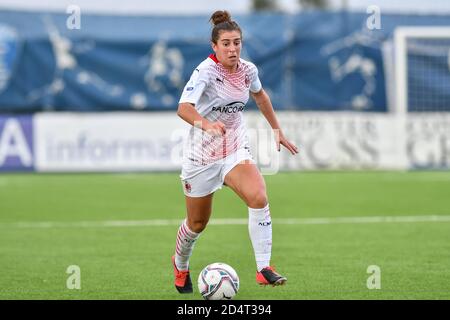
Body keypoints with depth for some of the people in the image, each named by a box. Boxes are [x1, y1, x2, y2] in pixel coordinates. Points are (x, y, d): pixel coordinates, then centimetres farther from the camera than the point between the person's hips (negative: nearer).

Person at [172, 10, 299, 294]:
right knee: (197, 222, 13)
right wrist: (206, 124, -56)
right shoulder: (206, 71, -22)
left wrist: (277, 130, 21)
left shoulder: (247, 70, -4)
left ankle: (264, 269, -23)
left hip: (236, 149, 4)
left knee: (259, 198, -25)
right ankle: (180, 265, 45)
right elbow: (184, 108, -37)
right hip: (202, 153, -3)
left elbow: (260, 95, 21)